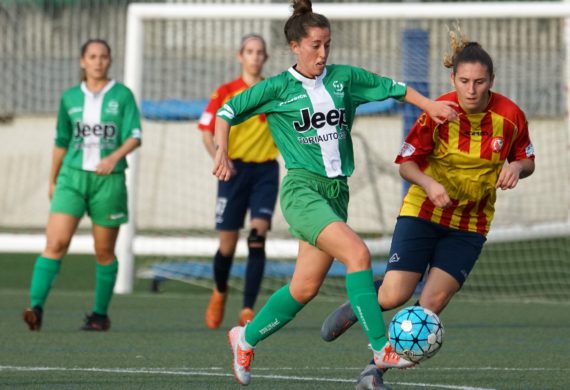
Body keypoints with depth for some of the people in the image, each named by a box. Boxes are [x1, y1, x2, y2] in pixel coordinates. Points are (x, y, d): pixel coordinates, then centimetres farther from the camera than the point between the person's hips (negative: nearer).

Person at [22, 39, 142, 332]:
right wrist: (52, 180, 21)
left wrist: (116, 156, -25)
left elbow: (135, 136, -6)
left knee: (104, 251, 6)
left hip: (108, 179, -1)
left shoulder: (122, 95, 2)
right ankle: (36, 307, -22)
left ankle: (100, 314, 19)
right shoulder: (70, 98, 9)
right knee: (56, 242, -14)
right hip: (72, 176, 1)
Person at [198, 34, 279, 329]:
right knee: (228, 244, 3)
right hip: (235, 169, 0)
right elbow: (207, 132, -1)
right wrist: (218, 158, -17)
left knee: (258, 237, -14)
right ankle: (219, 292, 34)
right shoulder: (226, 92, 1)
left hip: (265, 171, 0)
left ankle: (248, 310, -12)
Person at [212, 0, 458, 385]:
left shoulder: (344, 78, 9)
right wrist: (222, 154, -7)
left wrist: (430, 105, 5)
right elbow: (228, 112, 6)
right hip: (302, 190, -5)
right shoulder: (278, 88, -1)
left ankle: (247, 338, 28)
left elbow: (391, 87, 17)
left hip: (336, 193, 5)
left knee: (305, 287, 7)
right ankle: (382, 348, -25)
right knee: (358, 254, -25)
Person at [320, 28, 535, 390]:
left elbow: (527, 159, 5)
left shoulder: (510, 116, -11)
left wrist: (516, 167, -18)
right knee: (394, 296, -13)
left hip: (470, 225, 2)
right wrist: (429, 184, -28)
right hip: (423, 212, -2)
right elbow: (406, 162, -8)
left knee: (433, 303, -8)